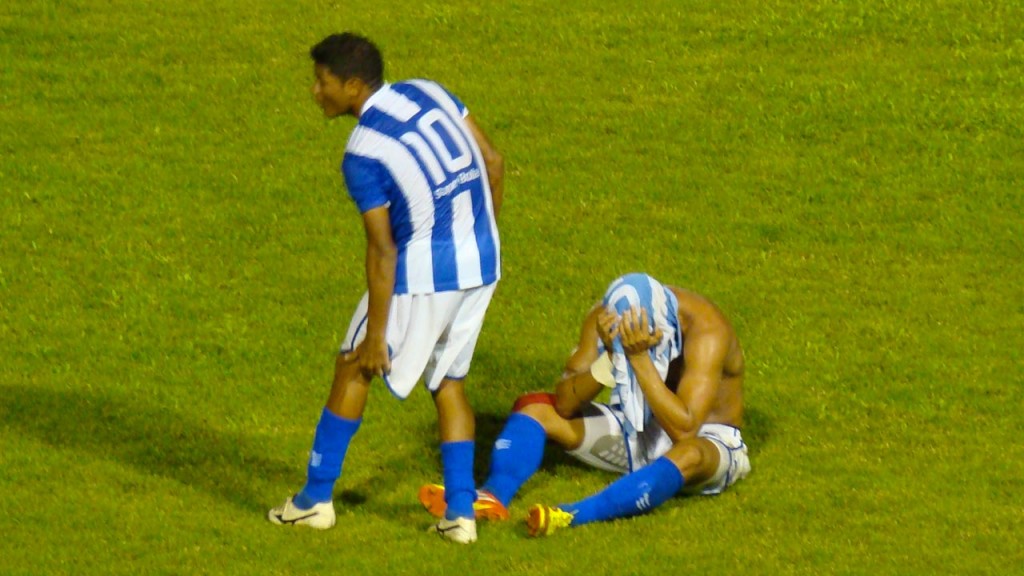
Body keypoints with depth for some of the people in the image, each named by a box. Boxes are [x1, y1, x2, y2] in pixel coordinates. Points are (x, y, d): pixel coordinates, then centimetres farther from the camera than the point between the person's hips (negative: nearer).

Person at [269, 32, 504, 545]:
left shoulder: (363, 154, -17)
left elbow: (382, 252, -17)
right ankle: (460, 512, 10)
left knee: (352, 370, 11)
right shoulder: (428, 93, 3)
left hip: (425, 272, -7)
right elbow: (492, 161, 8)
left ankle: (316, 498, 18)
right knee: (448, 382, 18)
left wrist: (376, 335, -11)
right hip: (482, 262, 7)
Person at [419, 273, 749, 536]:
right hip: (635, 433, 6)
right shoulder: (604, 318, -13)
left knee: (688, 455, -42)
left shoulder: (704, 329, -27)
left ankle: (573, 516, -57)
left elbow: (683, 429, -36)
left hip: (703, 437, -6)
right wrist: (609, 357, -33)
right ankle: (494, 495, -38)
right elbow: (564, 403, -17)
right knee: (534, 407, -12)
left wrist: (640, 358, -41)